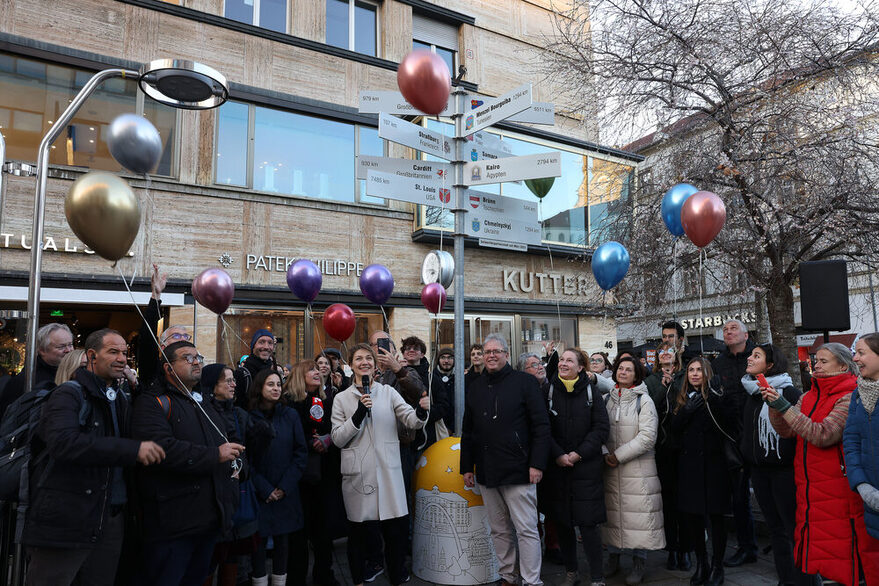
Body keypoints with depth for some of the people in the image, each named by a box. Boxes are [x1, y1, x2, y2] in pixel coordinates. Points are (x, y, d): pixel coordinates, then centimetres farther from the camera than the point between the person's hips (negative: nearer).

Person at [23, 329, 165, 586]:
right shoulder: (69, 394, -9)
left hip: (110, 520, 7)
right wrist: (133, 449, -31)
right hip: (64, 522, -7)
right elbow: (63, 443, -28)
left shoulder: (120, 399, 16)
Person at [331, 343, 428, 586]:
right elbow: (338, 438, -2)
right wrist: (358, 415, -16)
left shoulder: (388, 392, 6)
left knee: (397, 527, -1)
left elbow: (411, 420, -4)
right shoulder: (342, 398, 4)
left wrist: (421, 412, -27)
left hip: (388, 472, 0)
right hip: (357, 474, 0)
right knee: (357, 530, 9)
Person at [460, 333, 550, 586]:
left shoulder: (525, 382, -3)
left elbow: (541, 425, -6)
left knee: (526, 529, 0)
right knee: (499, 530, 14)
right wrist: (467, 467, 13)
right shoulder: (475, 387, 11)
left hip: (518, 470, -5)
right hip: (486, 472, 5)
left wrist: (537, 464, -12)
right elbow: (467, 431, 16)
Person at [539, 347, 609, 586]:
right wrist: (558, 455, -10)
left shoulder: (591, 391, 0)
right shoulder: (548, 390, 2)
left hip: (586, 466, -2)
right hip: (556, 467, 2)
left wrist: (579, 454, -10)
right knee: (562, 522, 9)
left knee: (588, 524, -4)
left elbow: (601, 428, -2)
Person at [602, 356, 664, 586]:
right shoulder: (608, 399, 7)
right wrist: (605, 454, -8)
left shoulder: (644, 401, -5)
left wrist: (619, 455, -14)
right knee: (612, 511, 10)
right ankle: (613, 557, 25)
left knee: (638, 513, 0)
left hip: (637, 467, -3)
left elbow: (647, 437, -12)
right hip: (610, 466, 4)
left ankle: (638, 562, 15)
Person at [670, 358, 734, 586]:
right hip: (688, 463, 4)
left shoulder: (717, 396, -3)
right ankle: (701, 563, 26)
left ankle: (716, 567, 19)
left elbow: (732, 421, -18)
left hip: (713, 462, -4)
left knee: (715, 515, 3)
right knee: (688, 515, 6)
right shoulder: (681, 399, 10)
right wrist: (688, 410, -12)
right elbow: (674, 427, 1)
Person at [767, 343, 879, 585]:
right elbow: (786, 430, 5)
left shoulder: (849, 398, -9)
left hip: (839, 488, -6)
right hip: (809, 487, 6)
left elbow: (823, 435, -21)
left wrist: (785, 406, -24)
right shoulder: (808, 397, 13)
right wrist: (774, 405, -11)